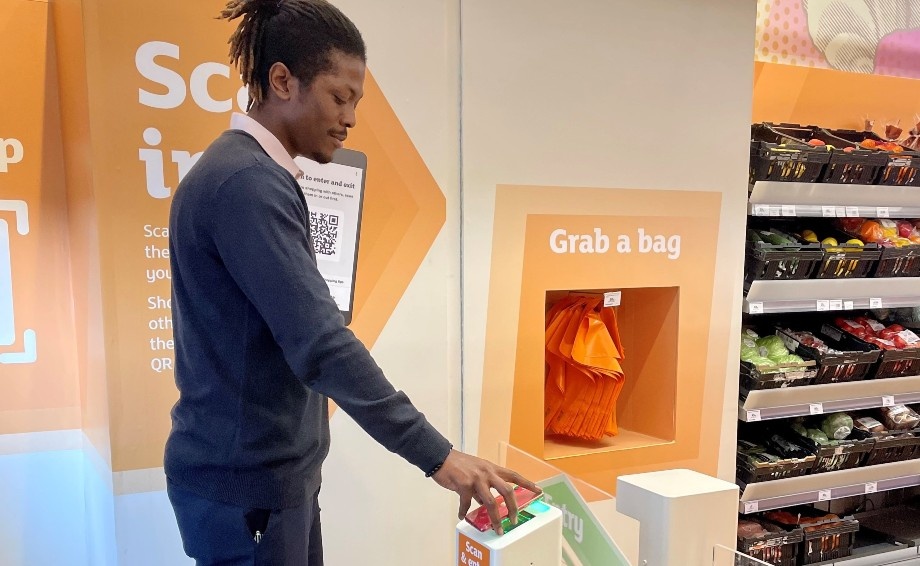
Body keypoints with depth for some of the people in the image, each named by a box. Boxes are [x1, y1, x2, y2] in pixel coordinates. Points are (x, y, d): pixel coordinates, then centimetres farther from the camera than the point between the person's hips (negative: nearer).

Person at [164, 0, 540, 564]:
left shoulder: (249, 172, 11)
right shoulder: (247, 183, -21)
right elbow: (320, 343, -29)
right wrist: (437, 455, -29)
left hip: (275, 468, 9)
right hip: (246, 481, -9)